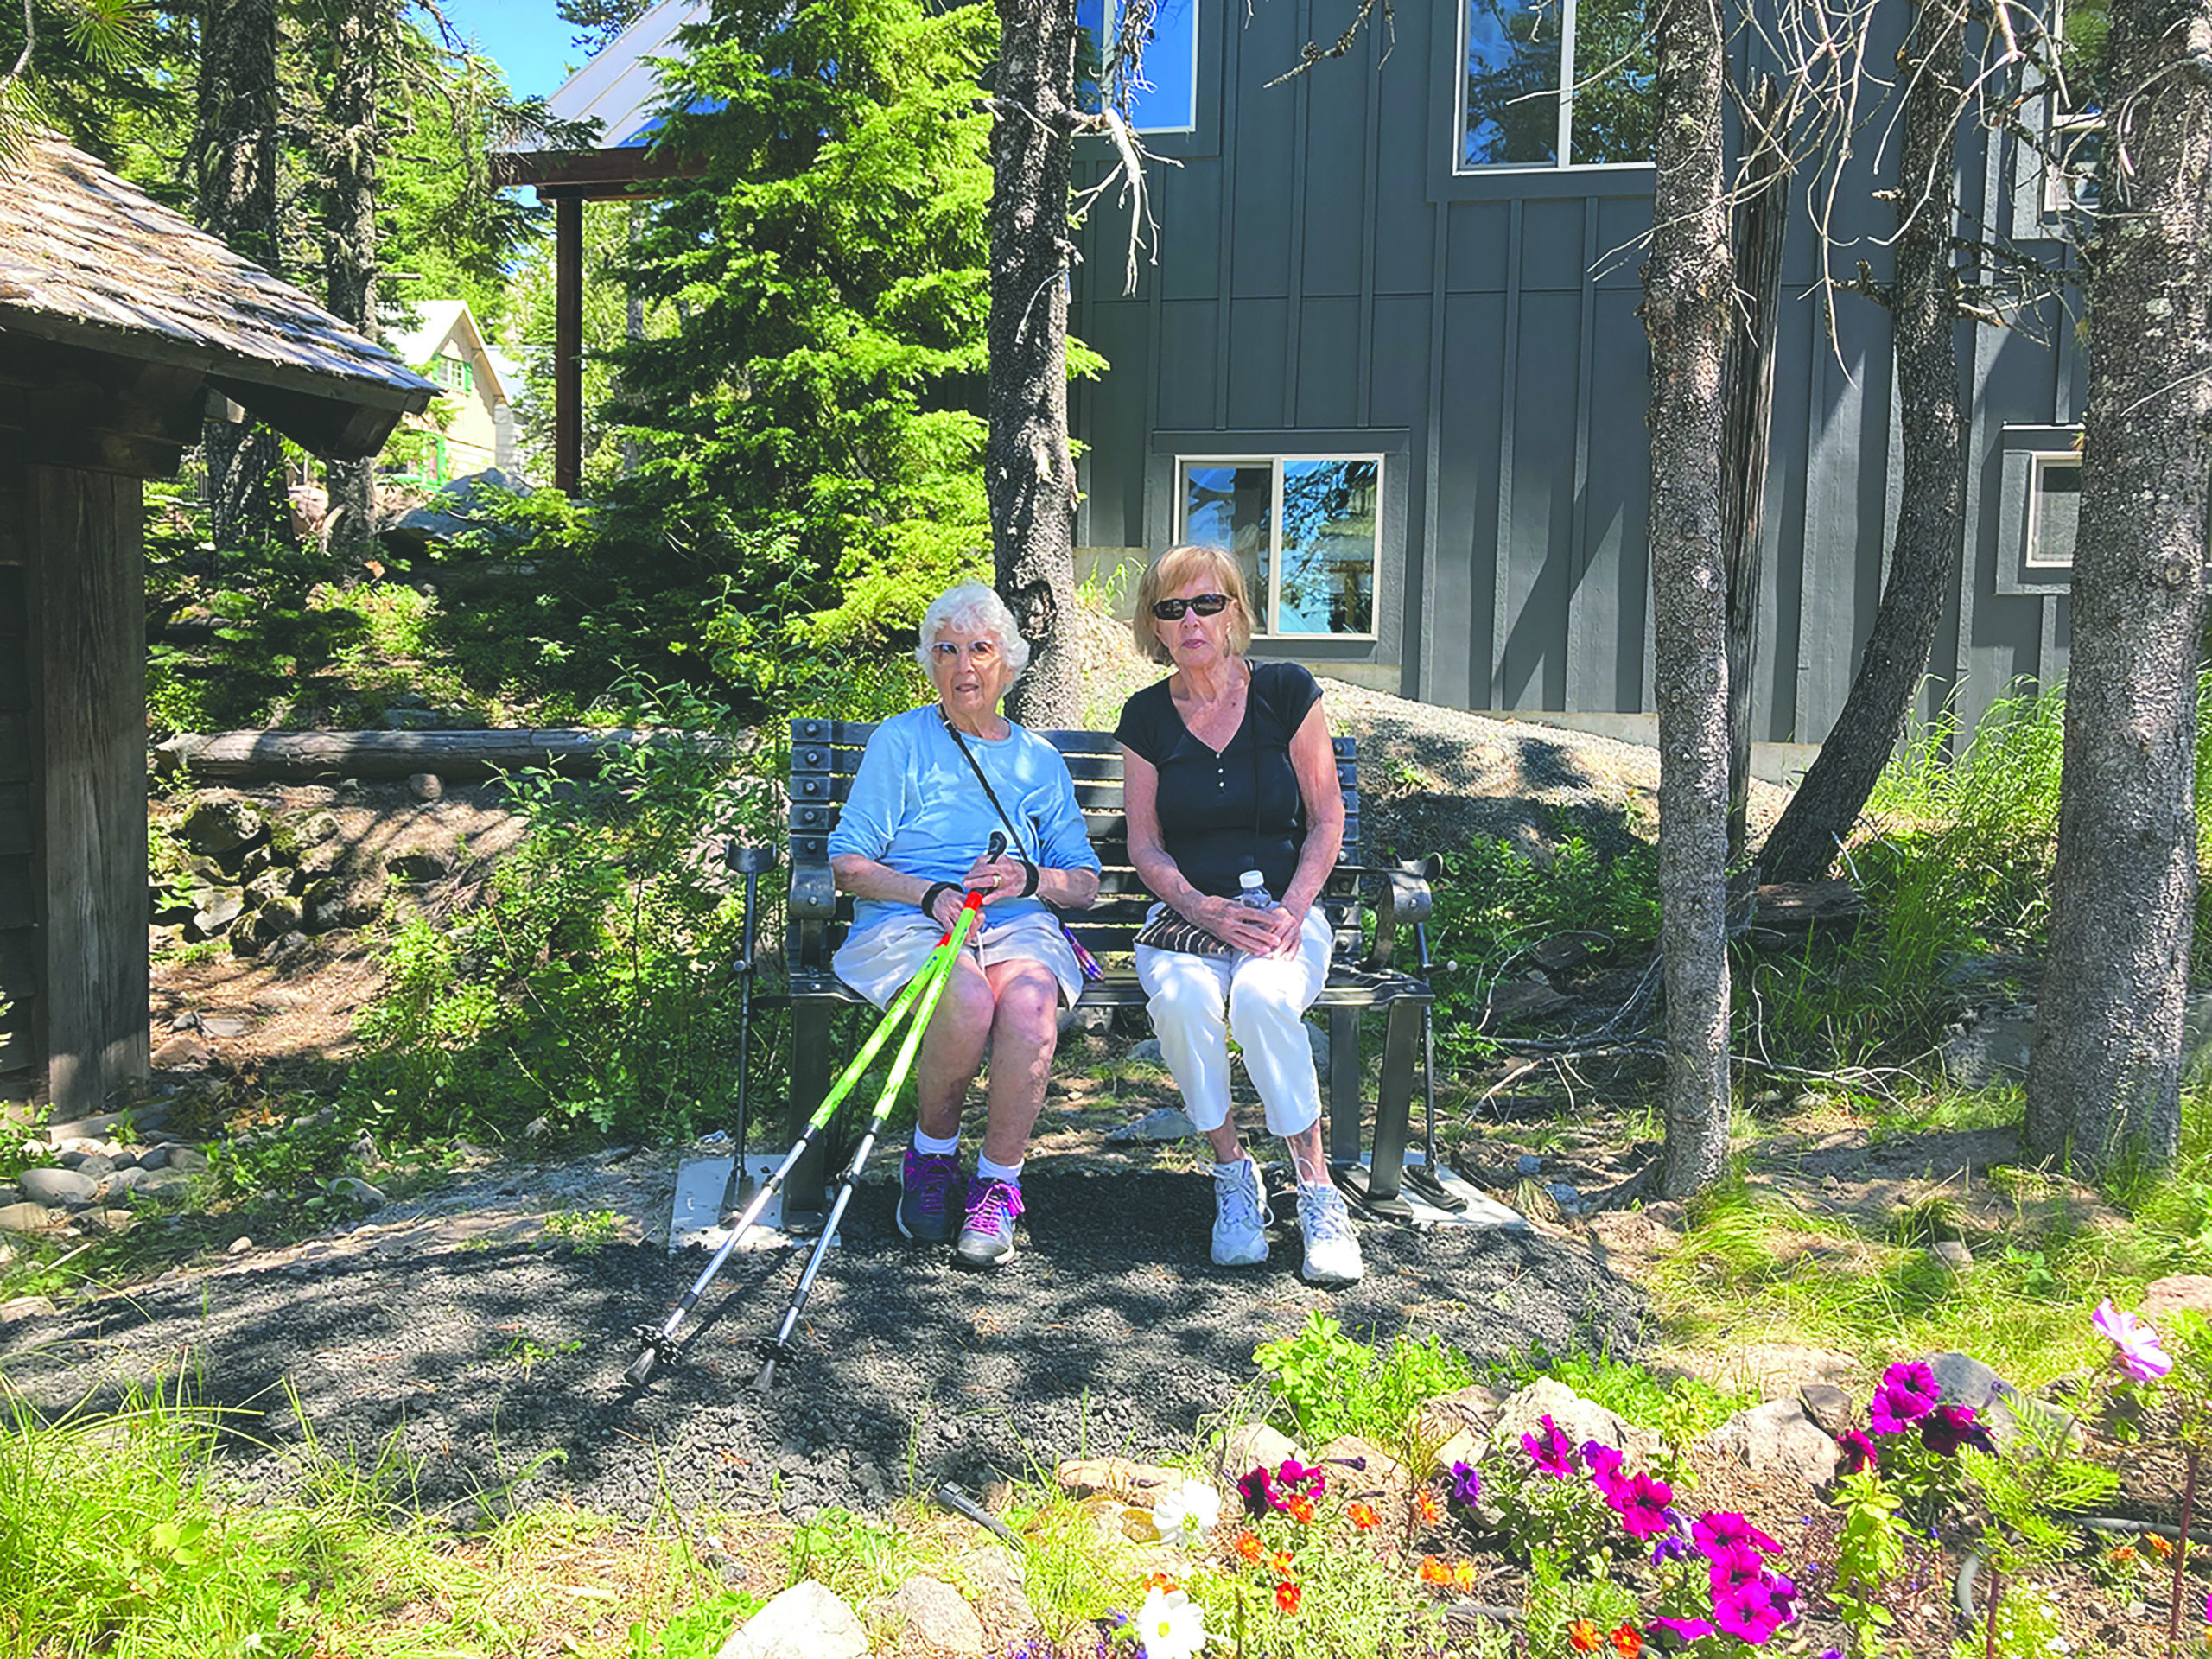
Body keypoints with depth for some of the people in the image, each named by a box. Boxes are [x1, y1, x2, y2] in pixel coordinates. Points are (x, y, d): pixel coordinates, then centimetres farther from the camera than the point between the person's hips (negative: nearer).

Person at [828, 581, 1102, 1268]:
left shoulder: (1040, 760, 19)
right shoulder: (900, 741, 9)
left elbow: (1085, 883, 15)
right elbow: (848, 863, 3)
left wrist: (1032, 878, -7)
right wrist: (931, 893, -14)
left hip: (1018, 926, 2)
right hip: (907, 923, -2)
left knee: (1029, 1001, -34)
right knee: (968, 1001, -35)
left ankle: (997, 1184, -15)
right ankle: (931, 1152, -5)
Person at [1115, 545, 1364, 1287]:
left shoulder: (1286, 691, 1)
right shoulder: (1147, 716, 6)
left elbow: (1326, 820, 2)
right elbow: (1145, 845, 4)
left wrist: (1291, 912, -13)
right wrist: (1204, 910, -13)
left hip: (1285, 909, -1)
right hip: (1185, 912, 1)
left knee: (1262, 998, -34)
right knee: (1183, 997, -33)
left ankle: (1318, 1191, -19)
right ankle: (1232, 1176, -12)